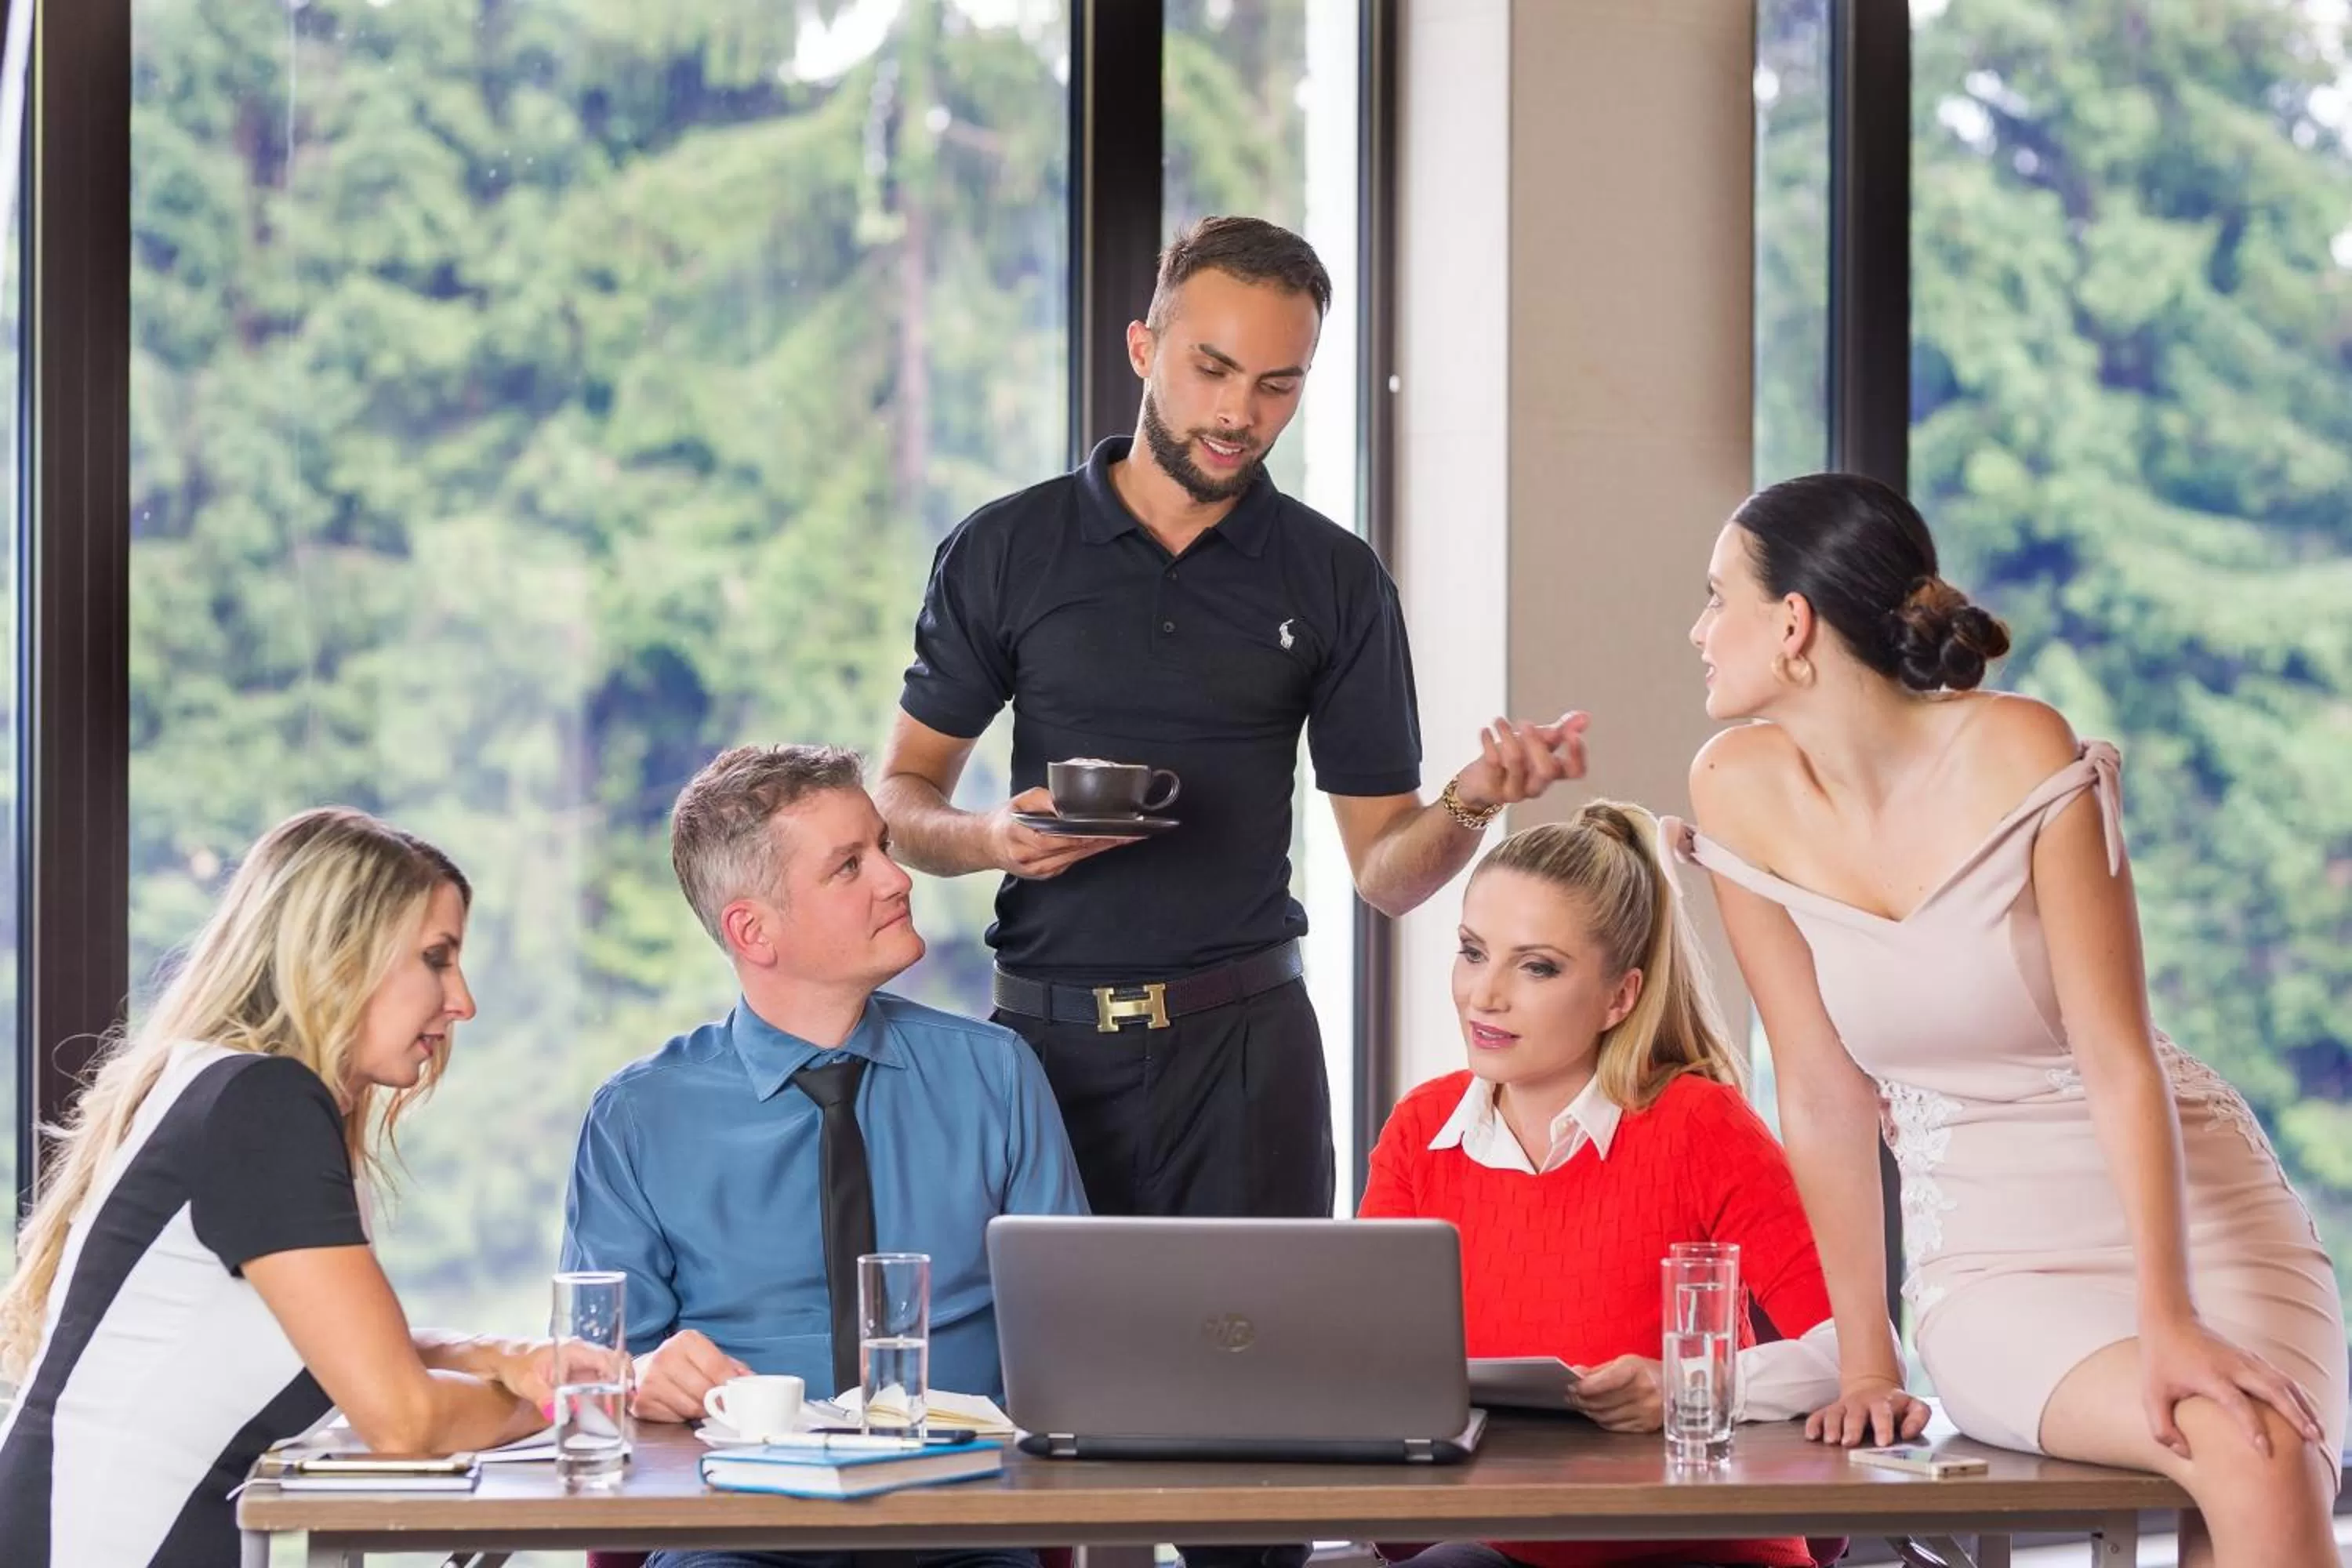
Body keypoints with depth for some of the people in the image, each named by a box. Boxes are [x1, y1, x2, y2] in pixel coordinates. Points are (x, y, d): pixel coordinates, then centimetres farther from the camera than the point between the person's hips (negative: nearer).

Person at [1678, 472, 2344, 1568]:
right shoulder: (1740, 791, -4)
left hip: (2191, 1224, -1)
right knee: (2225, 1452, -31)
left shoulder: (2023, 758, -13)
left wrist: (2171, 1323, -26)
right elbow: (1823, 1090, 0)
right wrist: (1865, 1360, -2)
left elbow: (2118, 1059, -17)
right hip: (1994, 1276, 1)